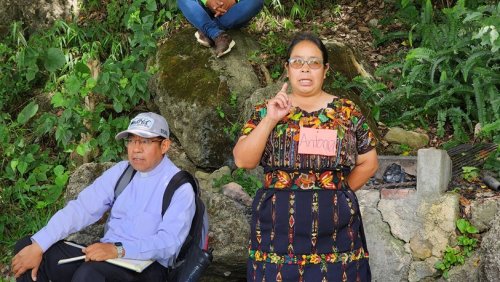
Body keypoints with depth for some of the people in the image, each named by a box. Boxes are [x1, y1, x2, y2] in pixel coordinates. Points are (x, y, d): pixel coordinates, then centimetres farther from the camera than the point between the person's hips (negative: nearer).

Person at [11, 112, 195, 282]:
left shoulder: (180, 188, -6)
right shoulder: (121, 172, 9)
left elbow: (169, 241, -17)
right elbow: (81, 208, 0)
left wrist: (119, 250, -30)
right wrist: (37, 245, -11)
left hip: (146, 267, -6)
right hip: (105, 258, 6)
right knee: (26, 247, -7)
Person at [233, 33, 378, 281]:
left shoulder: (347, 111, 5)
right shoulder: (266, 111, 5)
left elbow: (368, 163, 11)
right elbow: (243, 160, -6)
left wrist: (337, 191, 5)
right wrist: (270, 119, -13)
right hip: (278, 229, 0)